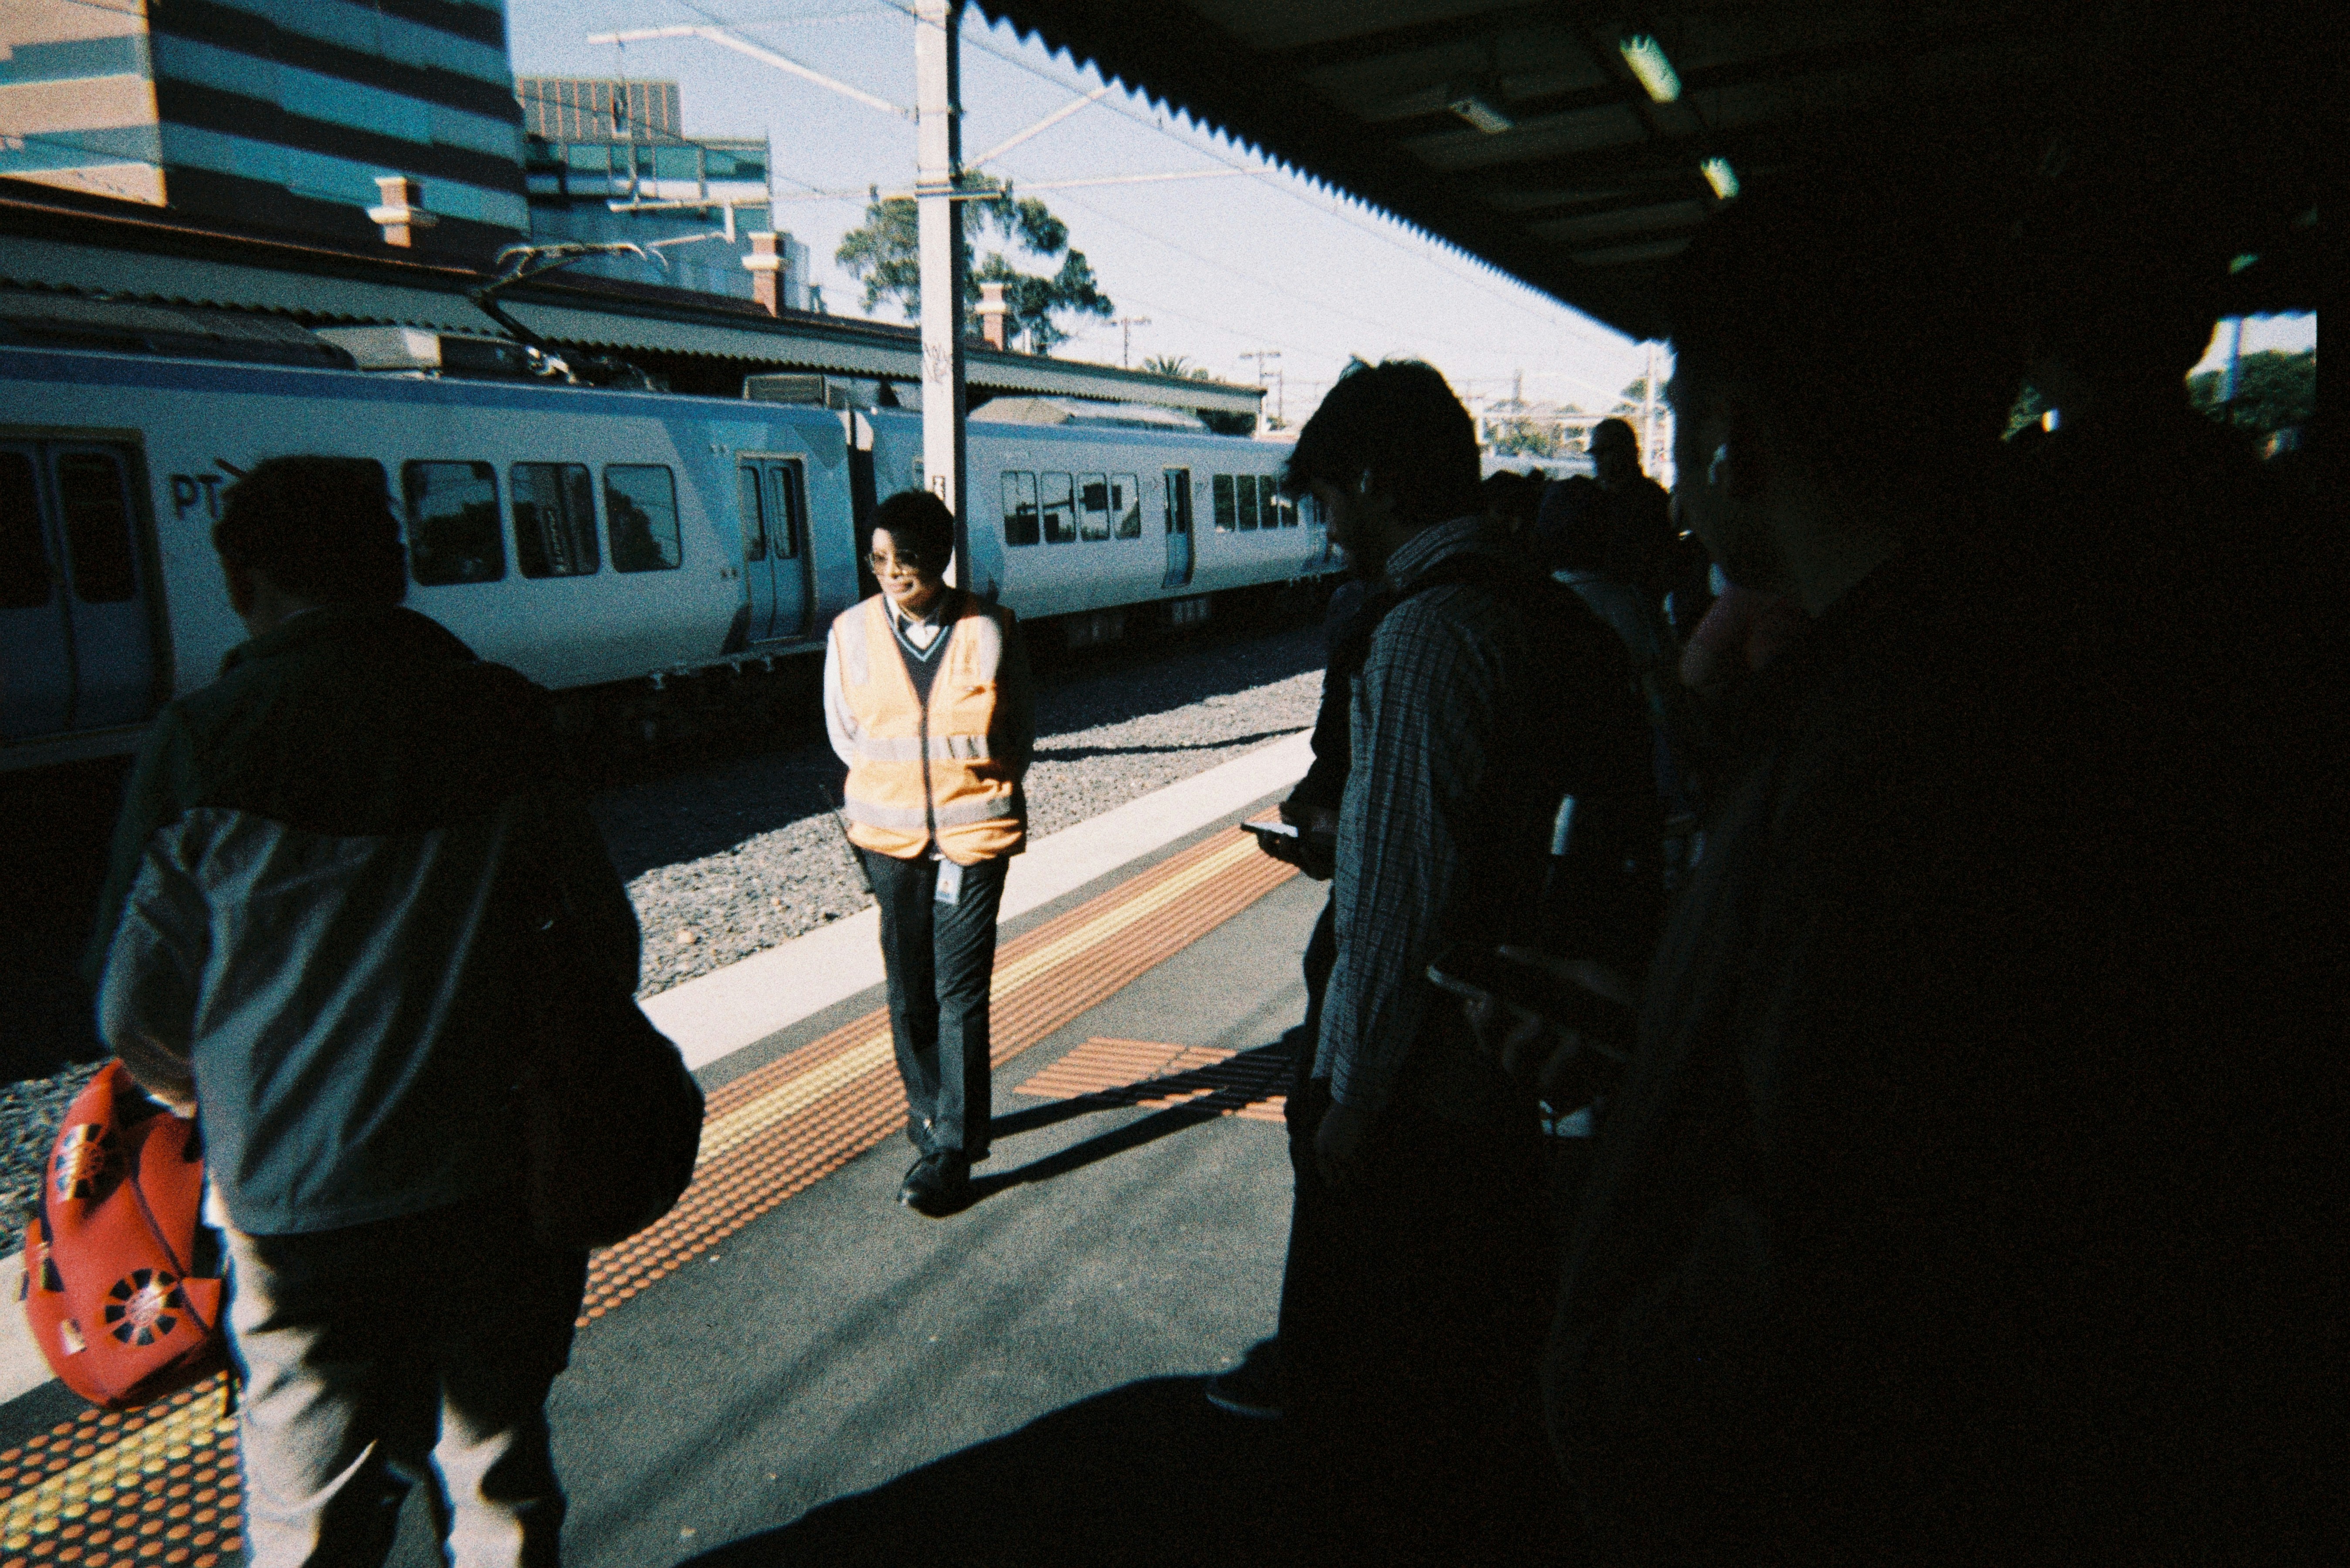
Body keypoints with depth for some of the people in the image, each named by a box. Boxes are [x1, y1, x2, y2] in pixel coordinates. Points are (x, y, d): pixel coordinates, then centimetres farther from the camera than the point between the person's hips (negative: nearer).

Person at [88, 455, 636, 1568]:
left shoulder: (201, 742, -10)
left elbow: (140, 1018, -4)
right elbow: (605, 949, -3)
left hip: (295, 1207, -1)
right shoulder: (506, 721, -5)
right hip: (493, 1185, 2)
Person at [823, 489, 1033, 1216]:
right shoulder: (852, 632, -1)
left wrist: (980, 787, -1)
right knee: (908, 988, 12)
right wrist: (897, 785, 4)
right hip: (890, 836, 3)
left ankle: (952, 1150, 5)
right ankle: (928, 1109, 33)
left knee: (960, 991, -3)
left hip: (974, 834, -3)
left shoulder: (990, 630, -5)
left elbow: (1020, 728, 5)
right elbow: (844, 731, 9)